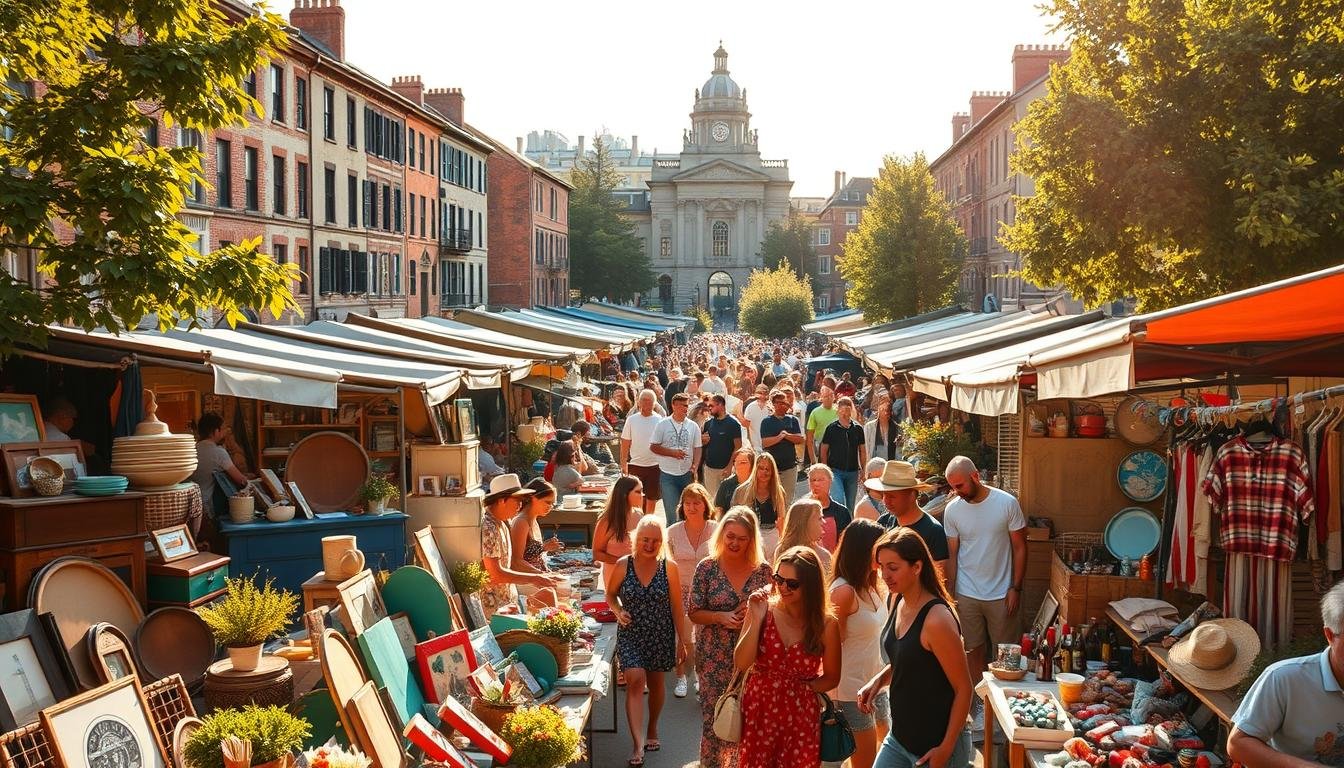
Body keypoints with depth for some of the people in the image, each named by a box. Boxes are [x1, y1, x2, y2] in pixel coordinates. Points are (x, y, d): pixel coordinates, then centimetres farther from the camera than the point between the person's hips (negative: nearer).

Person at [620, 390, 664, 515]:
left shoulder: (659, 420, 0)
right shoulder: (631, 420, 1)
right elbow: (625, 445, 3)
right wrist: (623, 465, -1)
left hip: (654, 465, 0)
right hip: (635, 465, 0)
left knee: (652, 498, 9)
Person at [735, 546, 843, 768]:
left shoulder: (826, 624, -8)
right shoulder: (762, 610, -7)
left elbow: (831, 677, 4)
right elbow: (741, 664, -12)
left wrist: (802, 687, -10)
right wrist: (757, 620, -19)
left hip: (800, 717, -1)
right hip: (758, 712, 1)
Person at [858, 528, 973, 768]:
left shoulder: (937, 620, -24)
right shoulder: (901, 603, 0)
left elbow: (963, 689, -18)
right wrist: (878, 680, 0)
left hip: (934, 747, -7)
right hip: (899, 737, 8)